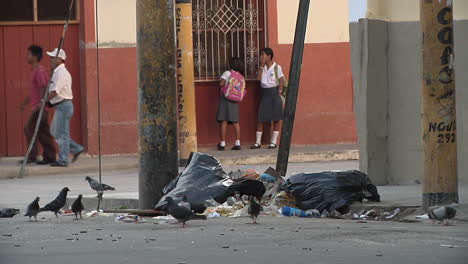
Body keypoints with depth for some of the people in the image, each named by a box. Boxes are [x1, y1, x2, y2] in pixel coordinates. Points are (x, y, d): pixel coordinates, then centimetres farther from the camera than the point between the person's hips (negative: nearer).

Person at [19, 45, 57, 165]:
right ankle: (50, 156, 10)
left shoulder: (39, 70, -12)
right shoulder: (35, 70, 19)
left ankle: (32, 156, -9)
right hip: (37, 107, 10)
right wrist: (25, 103, 30)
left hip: (39, 107, -10)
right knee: (43, 132, 9)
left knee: (30, 129, -9)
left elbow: (43, 87, -21)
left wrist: (40, 103, -30)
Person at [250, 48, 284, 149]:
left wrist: (279, 91, -14)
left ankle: (274, 142, 5)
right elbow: (258, 78, -3)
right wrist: (262, 66, -4)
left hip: (274, 92, -4)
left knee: (276, 118, -1)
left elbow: (281, 80, -6)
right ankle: (258, 142, 4)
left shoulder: (276, 67, -3)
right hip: (264, 93, 4)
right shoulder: (262, 68, 10)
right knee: (260, 118, 0)